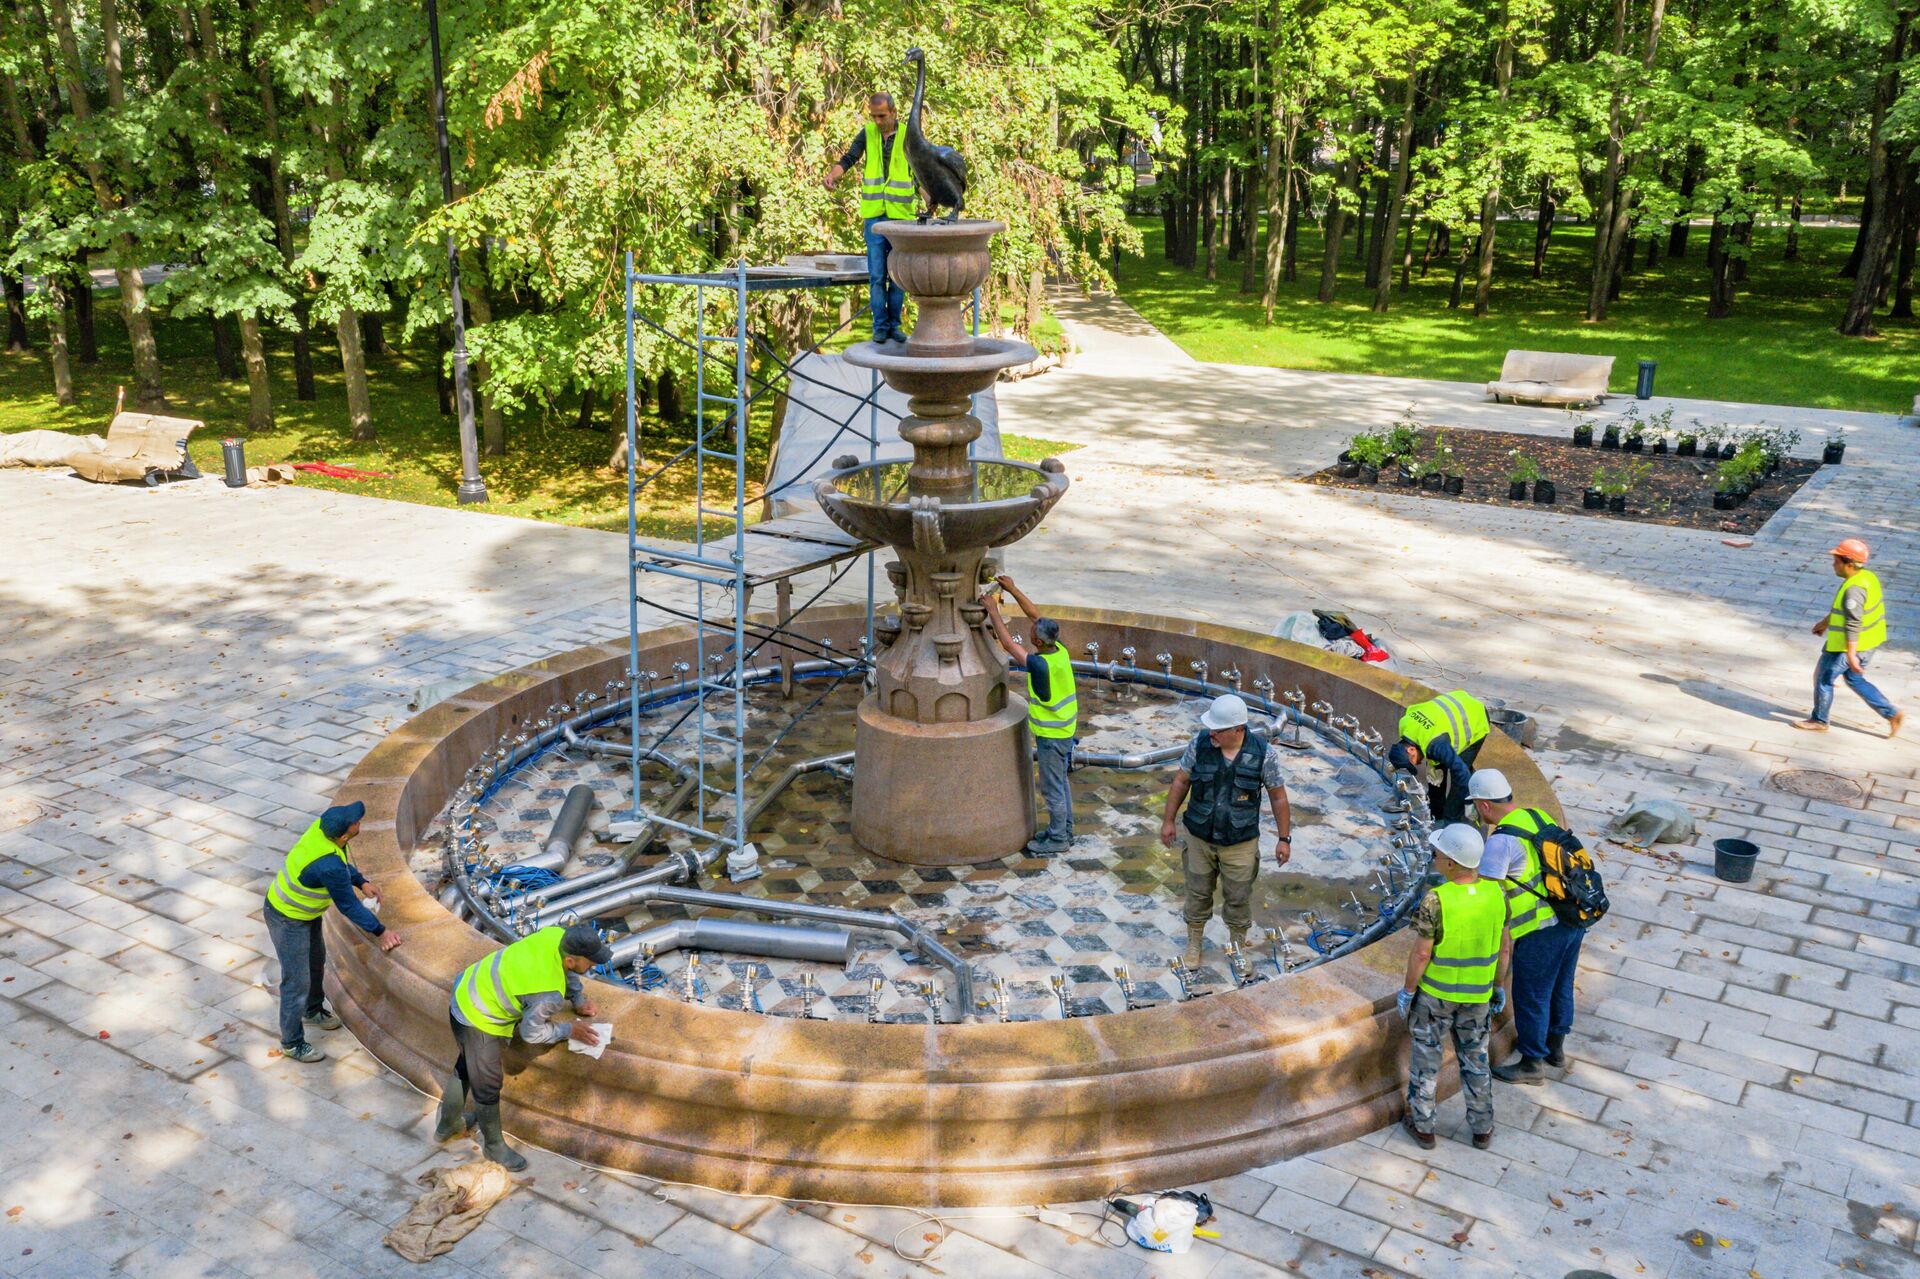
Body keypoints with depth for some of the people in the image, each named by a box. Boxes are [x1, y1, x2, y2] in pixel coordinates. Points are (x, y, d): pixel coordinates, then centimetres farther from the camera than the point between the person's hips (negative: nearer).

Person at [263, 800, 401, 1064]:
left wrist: (362, 882, -1)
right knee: (297, 982, 5)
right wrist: (380, 931, -15)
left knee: (316, 962, 28)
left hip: (306, 912, 9)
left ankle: (313, 1011, 53)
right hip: (288, 919, -9)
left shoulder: (324, 826, -19)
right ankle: (292, 1043, 24)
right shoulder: (330, 867, -41)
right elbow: (348, 906, -26)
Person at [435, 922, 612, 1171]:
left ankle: (447, 1124, 53)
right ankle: (494, 1146, 35)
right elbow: (531, 1032, -17)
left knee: (466, 1067, 30)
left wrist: (579, 999, 5)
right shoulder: (549, 994, -36)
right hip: (478, 1022, -9)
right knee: (487, 1086, 12)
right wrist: (570, 1031, -7)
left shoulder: (557, 935, -18)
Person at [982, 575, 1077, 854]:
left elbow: (1008, 644, -19)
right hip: (1065, 727, 9)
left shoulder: (1040, 664, -29)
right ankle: (1064, 830, 33)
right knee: (1060, 782, 21)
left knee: (1052, 788, 5)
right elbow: (1035, 614, 2)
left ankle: (1058, 839, 17)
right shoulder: (1060, 650, -6)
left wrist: (993, 611, -11)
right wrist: (1013, 590, 2)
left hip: (1051, 734, -9)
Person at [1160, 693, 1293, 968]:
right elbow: (1181, 781, -1)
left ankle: (1238, 948, 36)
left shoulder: (1264, 754, -18)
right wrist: (1167, 820, 4)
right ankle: (1194, 944, 38)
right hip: (1199, 839, 1)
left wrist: (1284, 838, -1)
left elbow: (1278, 796, -5)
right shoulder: (1200, 743, -14)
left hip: (1240, 843, -1)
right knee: (1198, 893, 16)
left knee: (1238, 898, 13)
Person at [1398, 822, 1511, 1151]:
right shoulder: (1497, 894, -12)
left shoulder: (1435, 901, -26)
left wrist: (1407, 991, -4)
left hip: (1435, 994, -4)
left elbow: (1421, 954, -19)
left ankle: (1422, 1126, 28)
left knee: (1426, 1059, 15)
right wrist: (1499, 986, 14)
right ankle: (1482, 1129, 33)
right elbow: (1505, 947, -1)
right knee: (1475, 1060, 21)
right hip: (1478, 996, 4)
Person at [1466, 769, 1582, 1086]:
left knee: (1531, 996, 9)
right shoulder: (1538, 816, 4)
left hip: (1542, 929, -8)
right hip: (1574, 916, 8)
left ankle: (1532, 1064, 22)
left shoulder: (1501, 840, -21)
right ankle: (1555, 1045, 43)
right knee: (1560, 986, 25)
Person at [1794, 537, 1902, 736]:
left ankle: (1819, 721, 23)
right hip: (1867, 640, 10)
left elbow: (1853, 624, -31)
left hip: (1851, 644, -10)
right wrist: (1825, 622, 29)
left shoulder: (1854, 588, -28)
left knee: (1823, 678, 8)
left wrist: (1850, 655, -32)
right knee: (1854, 680, 23)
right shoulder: (1865, 576, 3)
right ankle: (1892, 714, 24)